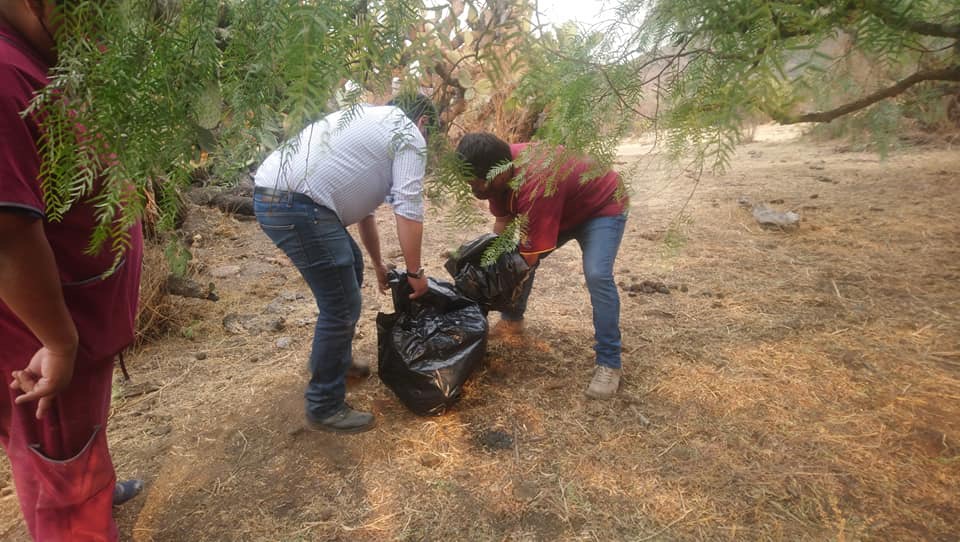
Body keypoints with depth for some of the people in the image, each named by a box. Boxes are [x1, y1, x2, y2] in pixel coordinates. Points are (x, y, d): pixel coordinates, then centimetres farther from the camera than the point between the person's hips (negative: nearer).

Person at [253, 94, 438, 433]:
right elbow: (408, 212, -8)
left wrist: (378, 264, 38)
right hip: (296, 205, -11)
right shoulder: (410, 136, 2)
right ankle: (324, 409, 12)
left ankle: (334, 360, 38)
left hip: (273, 192, 11)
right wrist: (414, 272, 3)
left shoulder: (372, 122, 30)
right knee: (342, 307, -3)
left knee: (350, 267, 25)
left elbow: (362, 205, 33)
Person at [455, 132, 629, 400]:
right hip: (563, 205, 8)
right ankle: (512, 320, 26)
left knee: (597, 276, -27)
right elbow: (503, 220, -5)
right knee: (515, 256, 4)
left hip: (602, 206, -8)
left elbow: (529, 258, -35)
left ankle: (609, 363, -15)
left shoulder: (536, 187, -42)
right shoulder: (502, 167, -18)